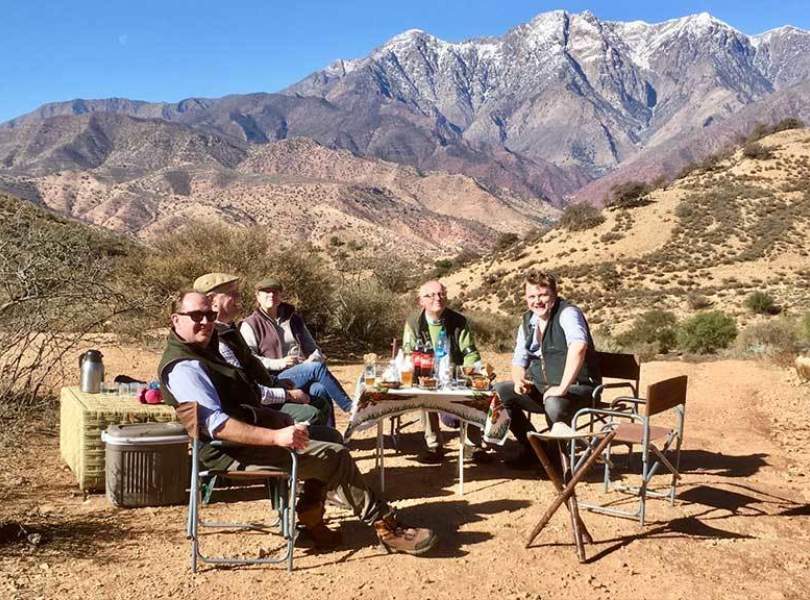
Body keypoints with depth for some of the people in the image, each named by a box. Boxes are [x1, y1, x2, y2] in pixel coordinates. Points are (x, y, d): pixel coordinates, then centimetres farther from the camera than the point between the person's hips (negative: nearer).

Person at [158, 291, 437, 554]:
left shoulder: (202, 350, 13)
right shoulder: (182, 367, -20)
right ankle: (385, 526, -1)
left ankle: (310, 513, 14)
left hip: (250, 428, 11)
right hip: (234, 452, -11)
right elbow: (216, 424, -31)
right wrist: (276, 437, -36)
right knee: (335, 456, -12)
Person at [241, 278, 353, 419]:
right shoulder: (250, 325, 5)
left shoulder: (293, 319, 21)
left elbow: (312, 348, 22)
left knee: (321, 389, -31)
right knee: (317, 368, -27)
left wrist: (314, 358, -3)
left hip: (302, 376, 5)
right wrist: (278, 363, -18)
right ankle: (351, 408, -23)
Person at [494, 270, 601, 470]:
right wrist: (519, 380, -10)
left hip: (577, 388, -7)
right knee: (499, 391, -7)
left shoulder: (567, 313, -16)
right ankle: (532, 448, 7)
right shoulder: (527, 322, 7)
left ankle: (556, 456, -6)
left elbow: (578, 348, -34)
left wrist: (562, 388, -35)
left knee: (554, 405, -37)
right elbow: (518, 362, 13)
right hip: (541, 387, 7)